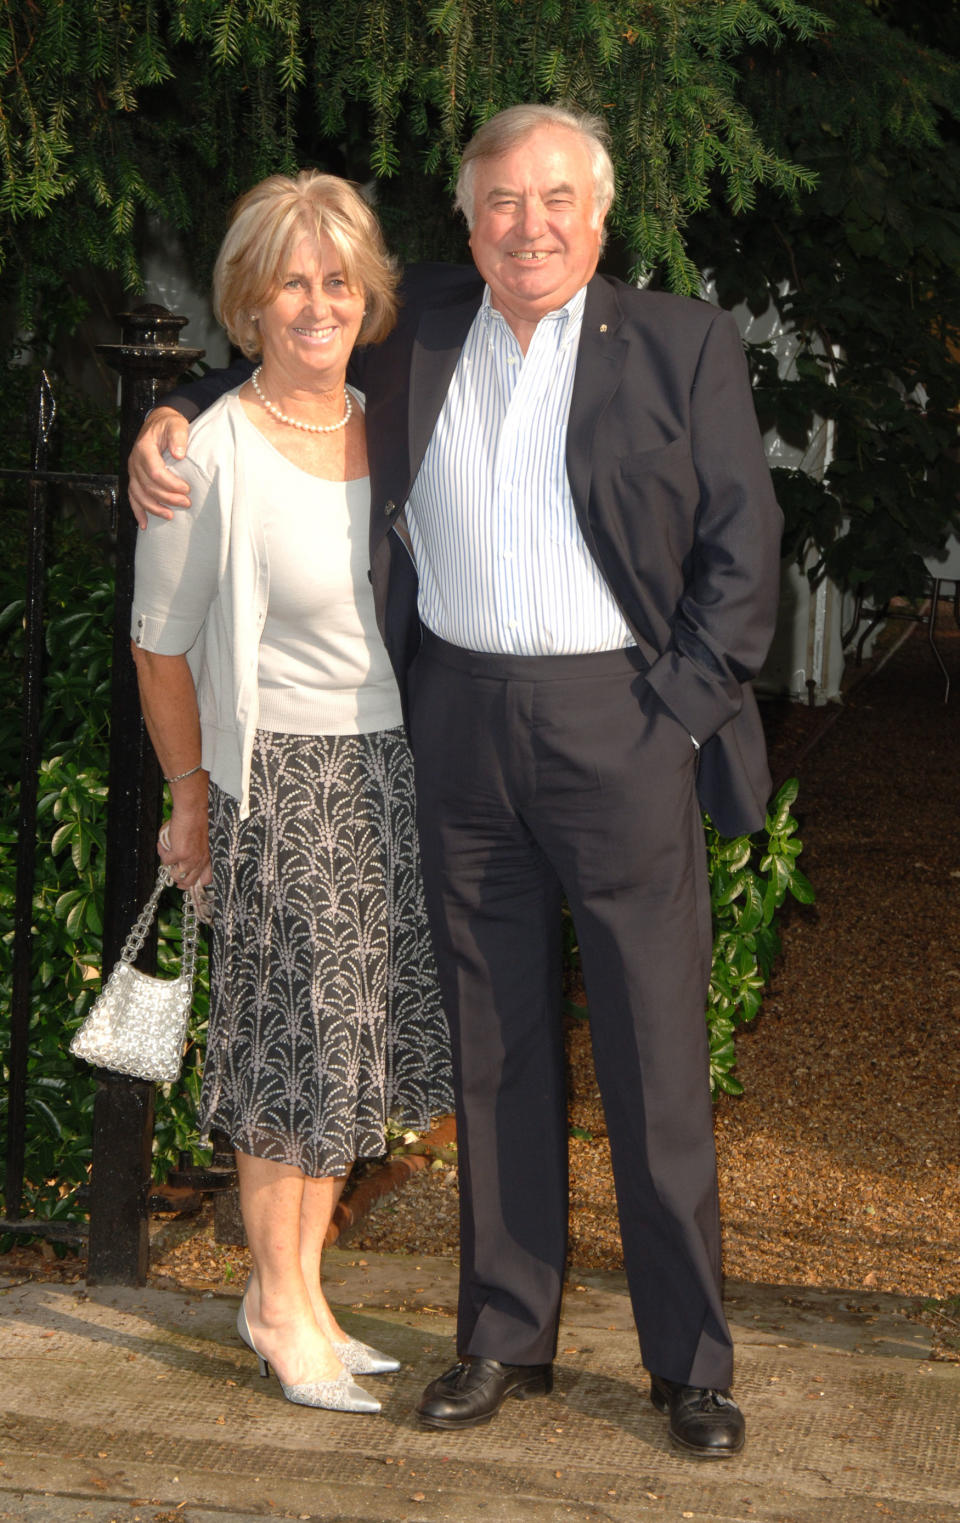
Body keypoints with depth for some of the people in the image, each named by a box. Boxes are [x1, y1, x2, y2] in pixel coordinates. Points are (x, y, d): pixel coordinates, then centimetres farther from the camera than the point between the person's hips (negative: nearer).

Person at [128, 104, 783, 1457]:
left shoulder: (684, 344, 0)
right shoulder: (415, 333, 8)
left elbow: (742, 545, 0)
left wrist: (677, 712, -8)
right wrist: (177, 423, 8)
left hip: (620, 720, -3)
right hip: (461, 722, 3)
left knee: (658, 1056, 1)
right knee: (495, 1049, 10)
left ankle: (691, 1361, 12)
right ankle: (506, 1337, 22)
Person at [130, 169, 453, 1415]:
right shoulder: (213, 455, -12)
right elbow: (162, 645, -3)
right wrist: (193, 798, 4)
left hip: (396, 770, 6)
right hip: (284, 778, -6)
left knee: (356, 1034, 11)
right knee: (297, 1031, 1)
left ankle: (297, 1288, 25)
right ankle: (281, 1302, 18)